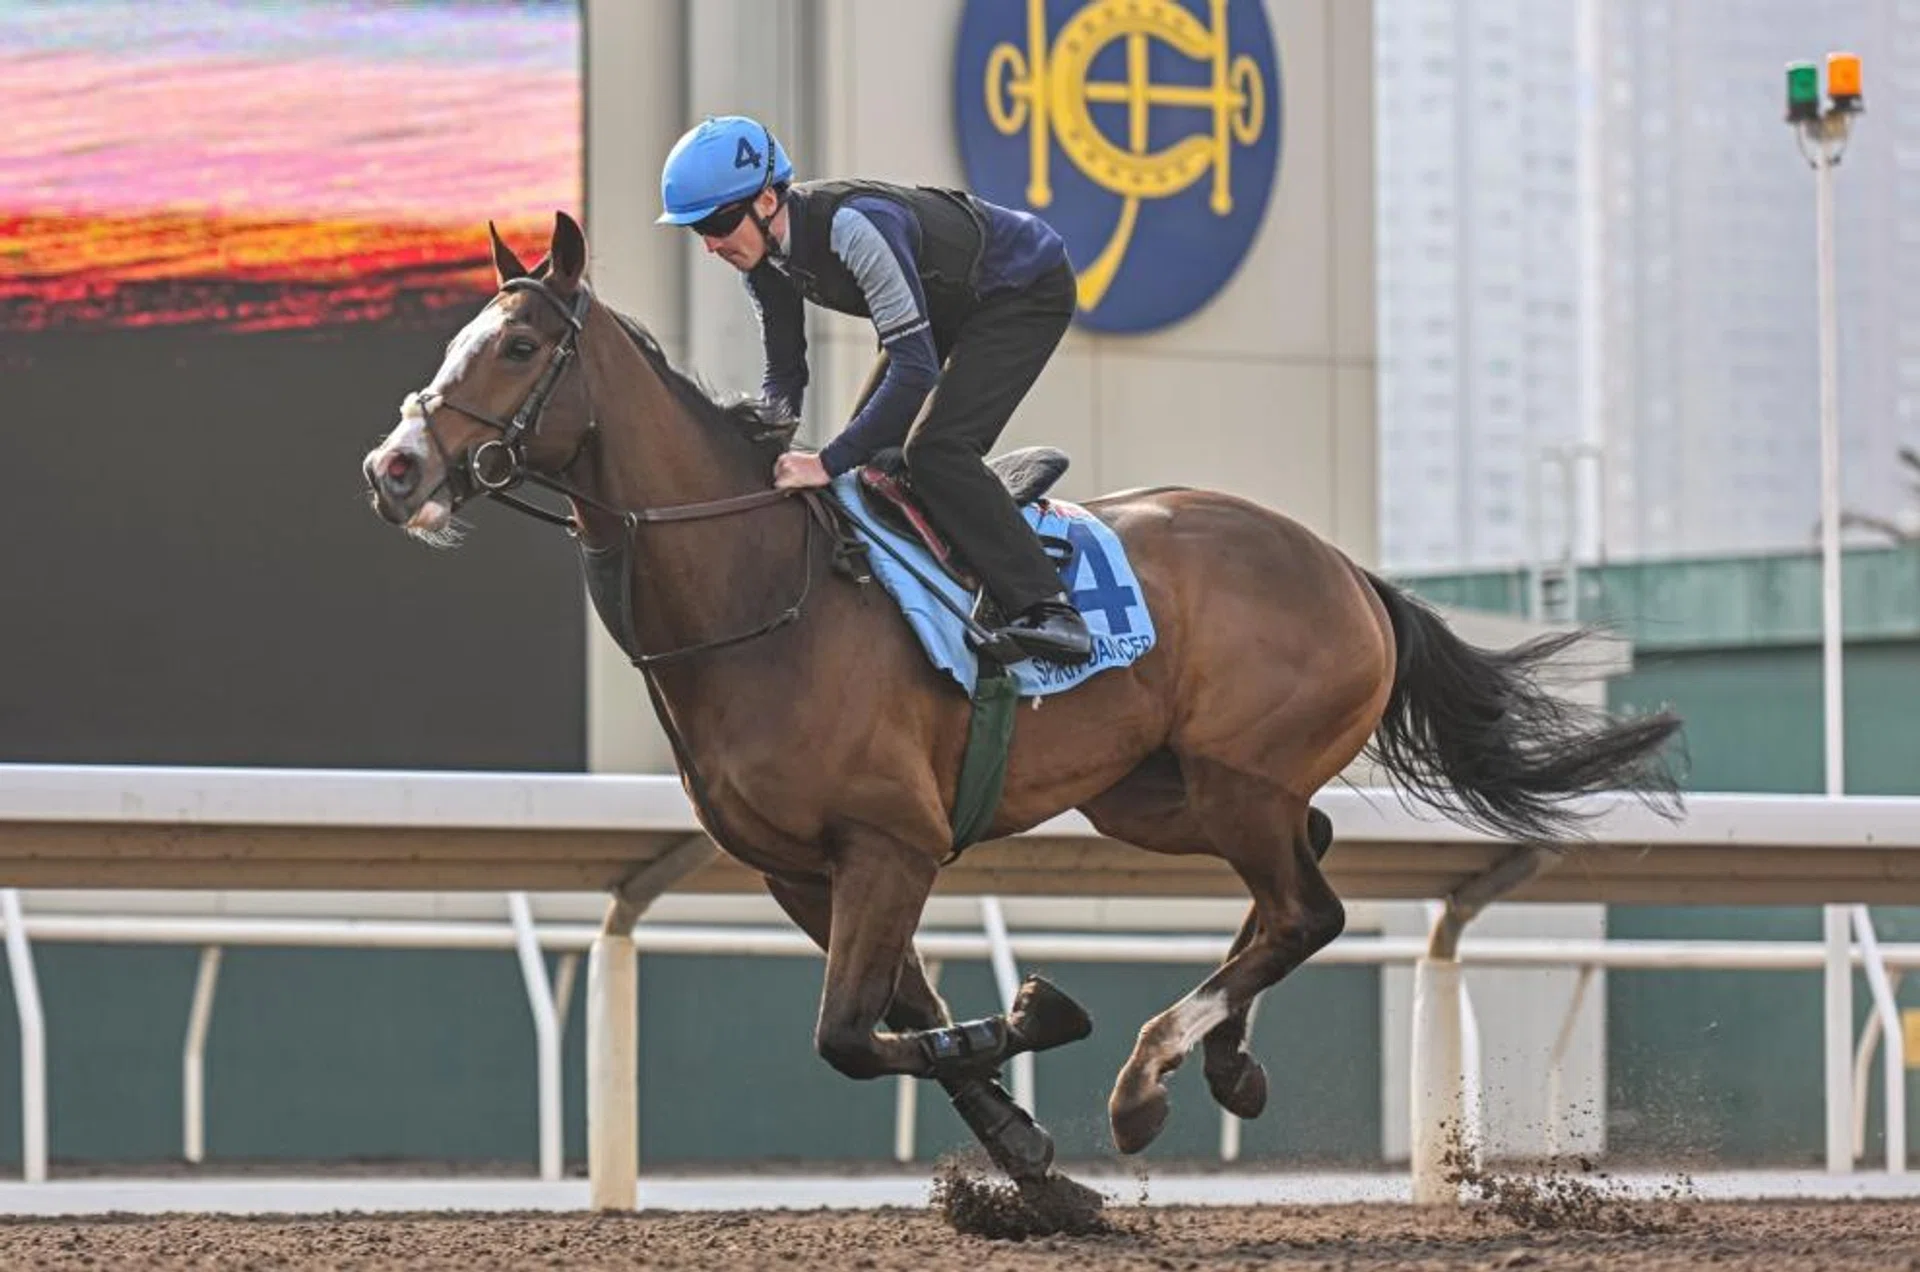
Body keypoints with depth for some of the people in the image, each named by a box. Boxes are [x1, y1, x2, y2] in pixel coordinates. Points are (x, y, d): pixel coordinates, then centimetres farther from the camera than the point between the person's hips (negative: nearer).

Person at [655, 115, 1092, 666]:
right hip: (954, 306, 9)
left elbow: (914, 370, -40)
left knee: (934, 449, -24)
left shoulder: (854, 227, -39)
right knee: (872, 451, 5)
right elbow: (784, 376, -1)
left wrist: (828, 463, -41)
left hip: (1029, 287, -9)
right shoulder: (765, 255, -12)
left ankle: (1046, 610, -24)